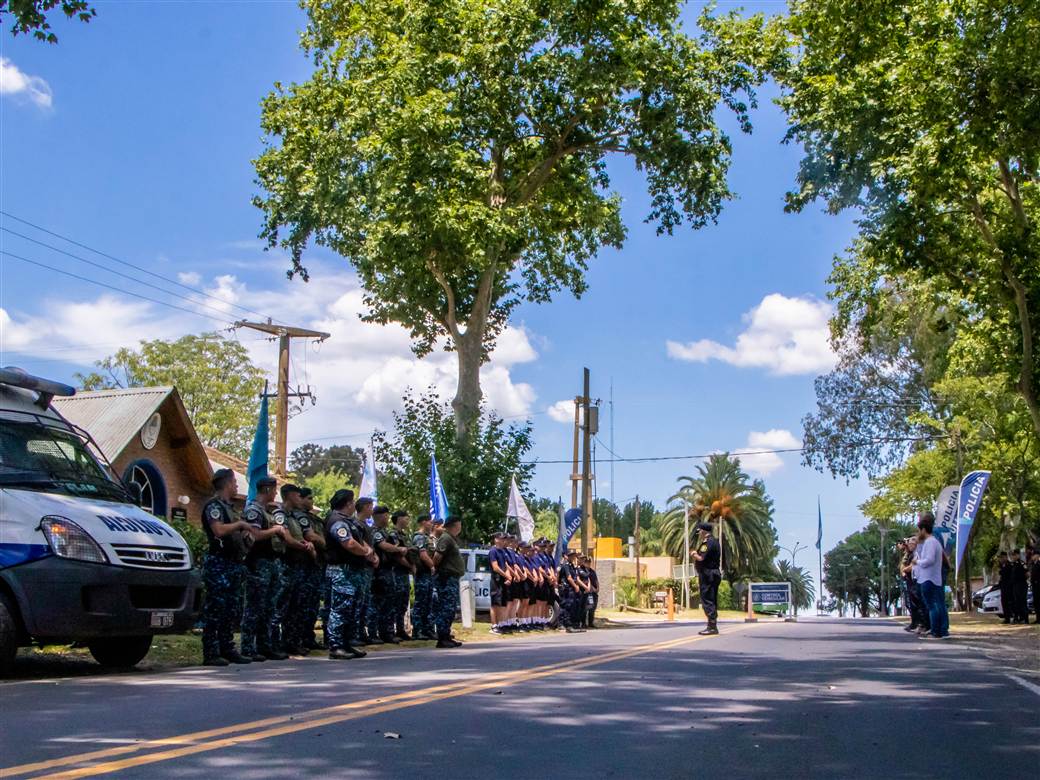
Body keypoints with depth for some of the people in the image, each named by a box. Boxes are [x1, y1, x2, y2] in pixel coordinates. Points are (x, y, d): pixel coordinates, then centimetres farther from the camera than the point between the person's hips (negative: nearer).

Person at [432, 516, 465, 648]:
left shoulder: (452, 539, 19)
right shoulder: (446, 538, -13)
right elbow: (437, 556, -23)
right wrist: (436, 567, -7)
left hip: (452, 578, 10)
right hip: (447, 578, -10)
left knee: (449, 609, 13)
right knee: (447, 609, -11)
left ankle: (446, 636, 17)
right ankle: (442, 638, -11)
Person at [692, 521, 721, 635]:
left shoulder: (709, 542, -15)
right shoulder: (713, 541, 18)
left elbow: (701, 558, -22)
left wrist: (694, 554, -3)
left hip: (708, 574, -11)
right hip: (713, 574, 11)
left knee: (707, 601, -9)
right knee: (712, 601, 13)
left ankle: (712, 626, -10)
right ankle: (712, 626, 17)